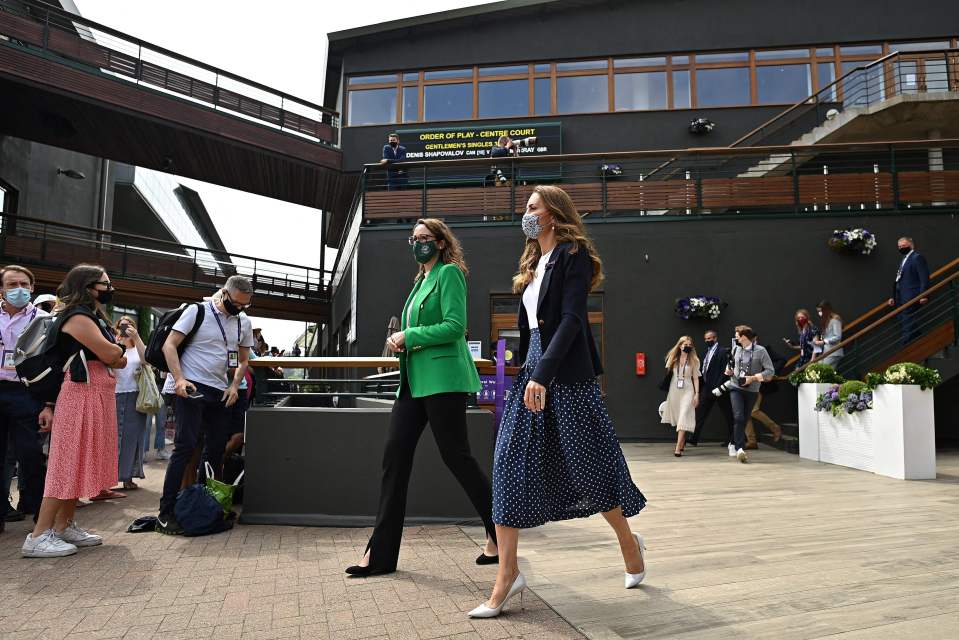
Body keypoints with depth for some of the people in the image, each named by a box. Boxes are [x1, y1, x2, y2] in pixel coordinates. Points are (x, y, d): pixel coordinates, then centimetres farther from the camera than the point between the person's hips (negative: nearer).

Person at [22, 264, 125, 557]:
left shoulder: (93, 317, 20)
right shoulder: (78, 317, -10)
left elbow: (121, 361, 13)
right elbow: (110, 354, -18)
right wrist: (117, 349, 5)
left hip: (96, 395, 10)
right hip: (82, 394, -10)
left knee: (80, 463, 12)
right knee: (68, 464, -9)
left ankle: (64, 526, 18)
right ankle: (38, 536, -6)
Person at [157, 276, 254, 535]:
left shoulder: (244, 322, 10)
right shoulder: (197, 311, -6)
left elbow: (243, 360, 18)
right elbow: (169, 345, -9)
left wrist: (234, 385, 2)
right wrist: (179, 379, -20)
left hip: (220, 392, 6)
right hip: (191, 388, -6)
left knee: (217, 448, 8)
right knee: (186, 446, -11)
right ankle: (165, 512, -6)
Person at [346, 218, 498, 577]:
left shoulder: (449, 273, -5)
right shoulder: (421, 280, 21)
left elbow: (455, 325, -16)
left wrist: (410, 336, -13)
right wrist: (399, 340, 7)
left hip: (442, 380, -9)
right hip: (414, 380, 9)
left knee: (456, 456, -2)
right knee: (394, 456, 3)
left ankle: (499, 535, 17)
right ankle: (380, 553, 10)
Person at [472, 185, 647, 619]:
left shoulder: (573, 255, -6)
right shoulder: (533, 263, 18)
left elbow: (571, 319, -17)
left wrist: (543, 374, -24)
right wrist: (525, 370, 15)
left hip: (567, 374, -7)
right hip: (532, 370, 8)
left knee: (587, 464, 4)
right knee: (509, 464, -3)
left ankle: (628, 542, 31)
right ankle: (507, 574, 3)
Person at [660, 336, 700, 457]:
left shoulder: (693, 360, 2)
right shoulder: (673, 358, 6)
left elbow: (696, 378, 3)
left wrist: (697, 394, -3)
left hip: (687, 390, -3)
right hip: (674, 390, 3)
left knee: (683, 418, -12)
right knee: (677, 418, 9)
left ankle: (678, 448, -17)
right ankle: (682, 443, 27)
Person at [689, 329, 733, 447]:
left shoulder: (723, 351, -9)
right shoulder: (706, 352, 15)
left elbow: (724, 371, -15)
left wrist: (718, 387, -19)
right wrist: (700, 387, 8)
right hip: (707, 388, 8)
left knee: (727, 415, 5)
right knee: (700, 413, 6)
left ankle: (730, 440, 15)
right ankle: (694, 438, 9)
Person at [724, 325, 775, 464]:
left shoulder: (760, 351, -8)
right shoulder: (736, 349, 5)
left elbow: (770, 371, -9)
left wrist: (753, 378, -18)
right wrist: (729, 370, 2)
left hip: (751, 390, -1)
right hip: (735, 388, 1)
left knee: (744, 419, 9)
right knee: (738, 417, -16)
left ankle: (734, 444, 28)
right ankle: (740, 448, -19)